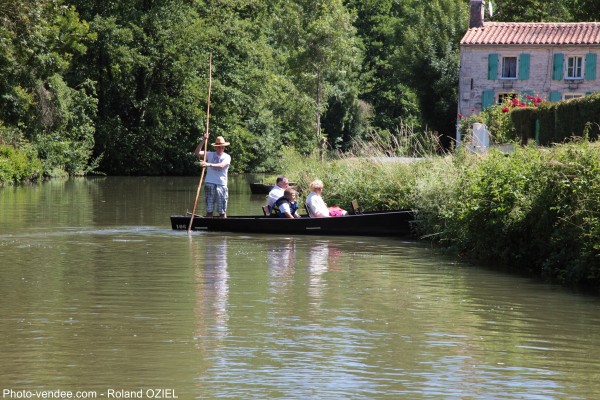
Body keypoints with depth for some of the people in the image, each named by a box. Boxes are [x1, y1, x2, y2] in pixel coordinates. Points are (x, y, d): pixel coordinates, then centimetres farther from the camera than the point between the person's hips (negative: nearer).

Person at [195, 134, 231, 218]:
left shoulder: (227, 157, 3)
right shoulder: (210, 154, 9)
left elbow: (221, 165, -17)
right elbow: (197, 152, -1)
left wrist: (209, 164, -31)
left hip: (221, 185, -1)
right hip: (210, 184, 1)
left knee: (222, 211, 2)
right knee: (209, 210, 2)